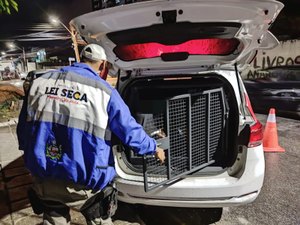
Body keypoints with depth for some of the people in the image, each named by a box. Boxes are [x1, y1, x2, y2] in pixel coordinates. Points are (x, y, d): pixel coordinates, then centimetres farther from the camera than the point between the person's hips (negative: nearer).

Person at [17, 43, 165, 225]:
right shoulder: (104, 91, -10)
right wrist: (154, 148, 15)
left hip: (44, 178, 5)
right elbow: (131, 131, -4)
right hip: (83, 183, -4)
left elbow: (23, 128, 12)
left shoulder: (40, 82, 3)